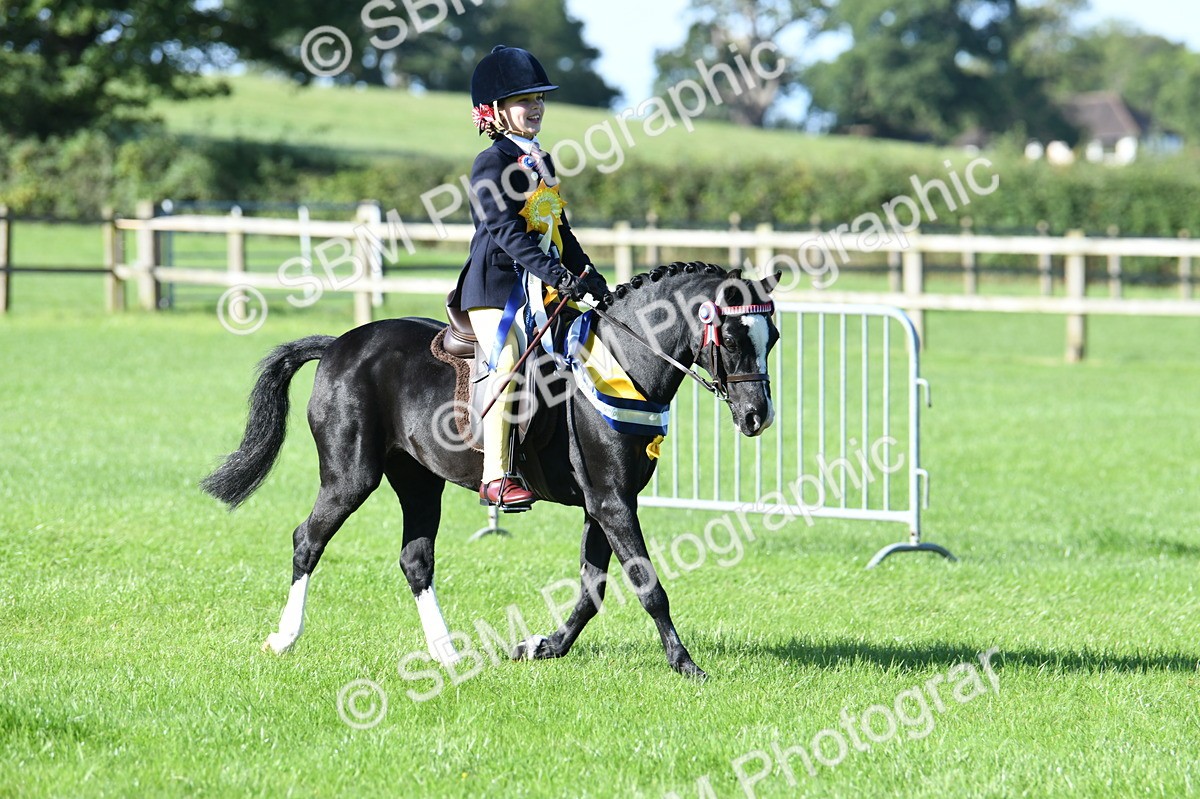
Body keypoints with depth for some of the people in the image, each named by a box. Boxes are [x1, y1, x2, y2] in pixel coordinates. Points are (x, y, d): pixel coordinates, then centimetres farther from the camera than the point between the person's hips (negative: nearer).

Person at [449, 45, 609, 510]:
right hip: (496, 284, -9)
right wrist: (553, 273, -30)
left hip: (541, 286, 9)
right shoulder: (492, 163, -9)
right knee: (507, 364, -20)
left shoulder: (543, 164, 18)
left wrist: (590, 278, 17)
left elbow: (560, 231, 25)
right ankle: (495, 477, -23)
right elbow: (505, 229, -21)